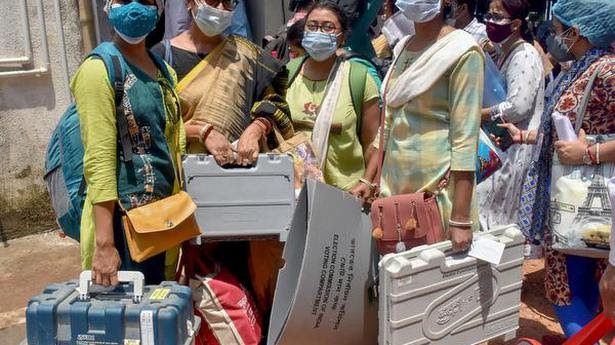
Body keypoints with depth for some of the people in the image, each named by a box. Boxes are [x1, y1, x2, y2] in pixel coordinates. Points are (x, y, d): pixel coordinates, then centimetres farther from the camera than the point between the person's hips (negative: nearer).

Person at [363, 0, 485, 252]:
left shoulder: (462, 52, -10)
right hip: (395, 182, 6)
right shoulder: (403, 48, 12)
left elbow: (465, 137, -15)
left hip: (439, 187, -6)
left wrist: (461, 219, -18)